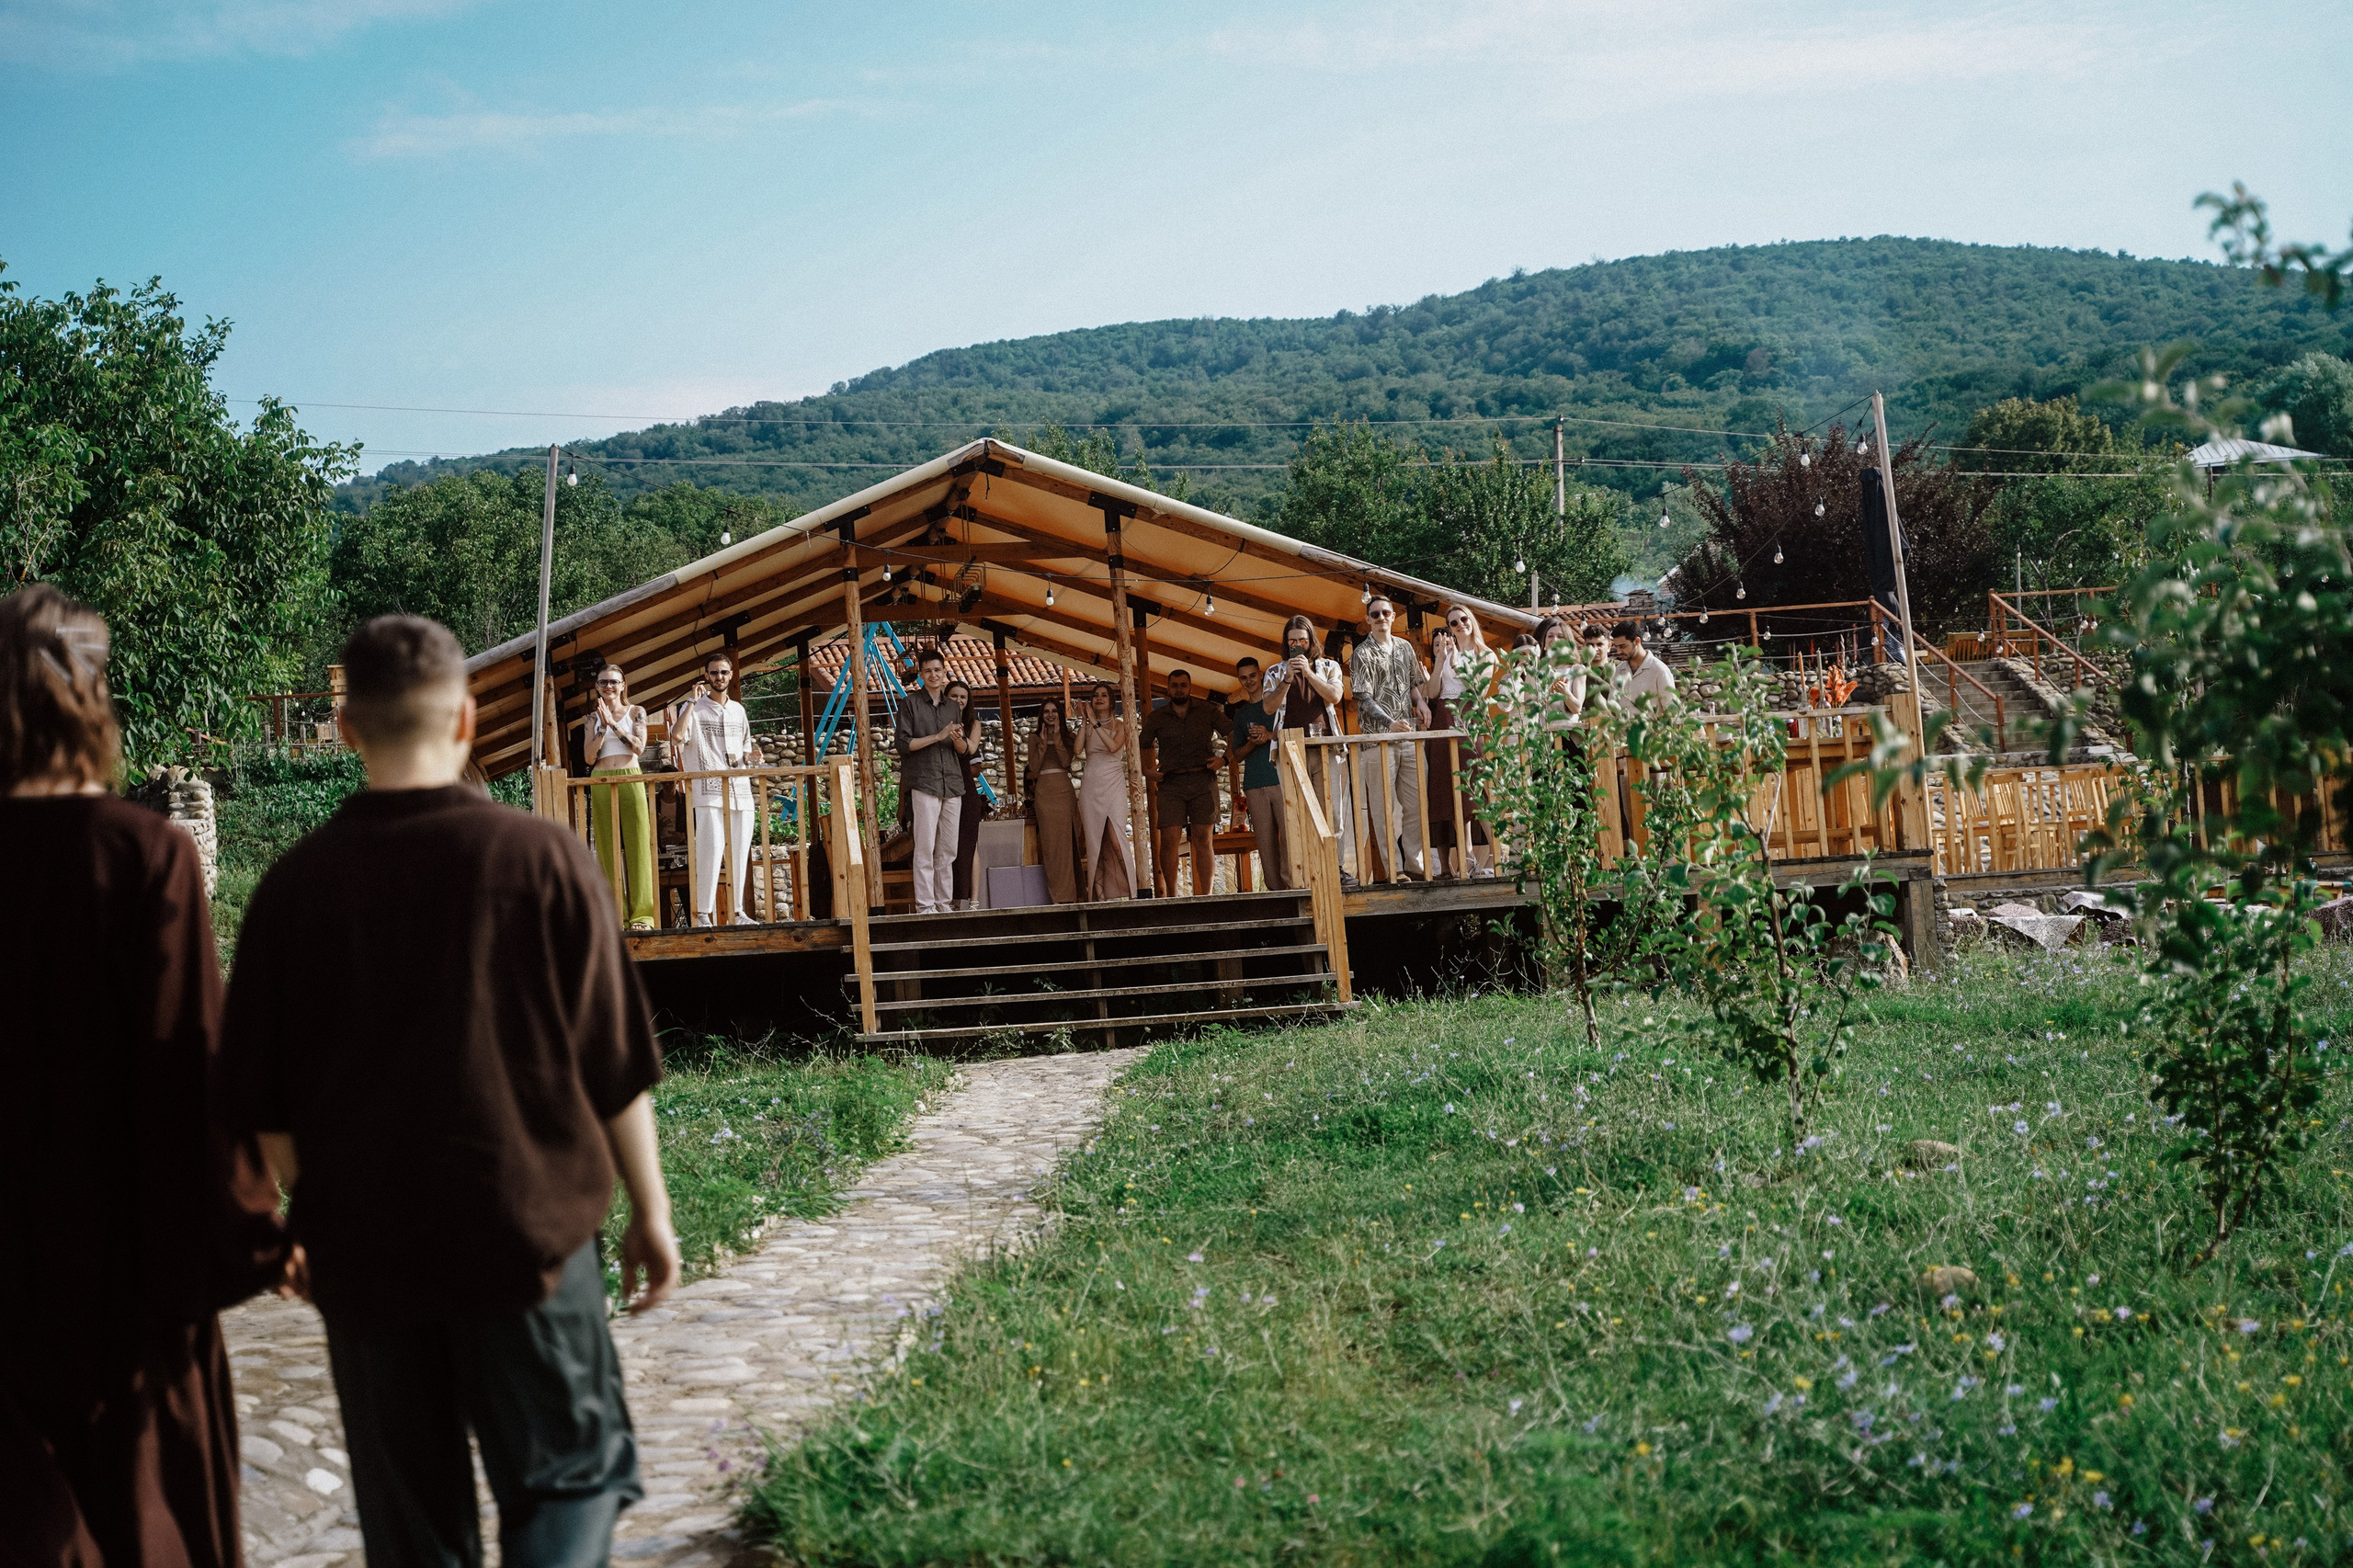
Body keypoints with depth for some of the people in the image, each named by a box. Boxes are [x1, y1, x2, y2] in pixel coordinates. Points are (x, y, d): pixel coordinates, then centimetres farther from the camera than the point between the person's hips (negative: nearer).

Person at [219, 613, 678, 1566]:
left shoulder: (296, 885, -3)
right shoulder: (541, 859, -8)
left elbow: (262, 1105, 2)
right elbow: (617, 1067, -3)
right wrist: (650, 1211, 7)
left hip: (364, 1246, 2)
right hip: (526, 1235, -2)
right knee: (572, 1472, 10)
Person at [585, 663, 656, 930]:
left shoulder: (636, 712, 9)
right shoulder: (593, 718, 14)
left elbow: (639, 746, -5)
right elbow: (589, 758, 4)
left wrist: (613, 723, -8)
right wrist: (602, 726, -6)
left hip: (630, 780, -2)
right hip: (601, 784, 2)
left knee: (636, 846, -7)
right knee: (608, 848, -1)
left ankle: (641, 914, -8)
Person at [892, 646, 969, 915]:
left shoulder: (953, 707, 17)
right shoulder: (910, 703, 3)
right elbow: (901, 743, -5)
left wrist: (958, 739, -6)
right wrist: (938, 736, -12)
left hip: (953, 784, 5)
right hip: (924, 782, -5)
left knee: (947, 850, 4)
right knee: (925, 847, -9)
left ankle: (944, 903, 9)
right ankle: (925, 905, -8)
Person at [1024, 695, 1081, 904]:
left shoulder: (1068, 737, 12)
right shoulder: (1035, 739, 11)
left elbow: (1066, 761, -4)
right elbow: (1034, 766, 0)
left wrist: (1057, 737, -7)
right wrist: (1043, 742, -4)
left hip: (1065, 791, 1)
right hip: (1045, 791, -1)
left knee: (1069, 841, -3)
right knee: (1051, 841, -5)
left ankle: (1071, 893, -2)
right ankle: (1059, 894, -6)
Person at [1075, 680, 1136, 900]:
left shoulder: (1120, 726, 6)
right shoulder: (1087, 727, 12)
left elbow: (1113, 746, -15)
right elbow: (1078, 750, -6)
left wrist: (1095, 723, -13)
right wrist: (1084, 721, -3)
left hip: (1114, 785, -3)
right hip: (1091, 786, 3)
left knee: (1117, 841, -14)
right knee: (1094, 842, 1)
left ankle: (1125, 892, -12)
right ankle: (1098, 893, 3)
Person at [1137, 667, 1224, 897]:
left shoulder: (1207, 711, 7)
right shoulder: (1156, 717, 10)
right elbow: (1142, 746, 20)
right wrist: (1147, 770, 7)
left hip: (1203, 782, -1)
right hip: (1171, 783, 1)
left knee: (1203, 839, -3)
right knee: (1169, 840, -8)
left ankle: (1205, 895, 0)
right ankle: (1170, 896, -3)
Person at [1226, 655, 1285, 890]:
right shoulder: (1241, 714, 20)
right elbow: (1237, 754, 19)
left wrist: (1271, 736, -10)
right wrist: (1252, 743, -2)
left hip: (1281, 779, -3)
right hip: (1254, 785, 3)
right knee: (1266, 842, -2)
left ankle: (1293, 881, -16)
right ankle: (1276, 889, -1)